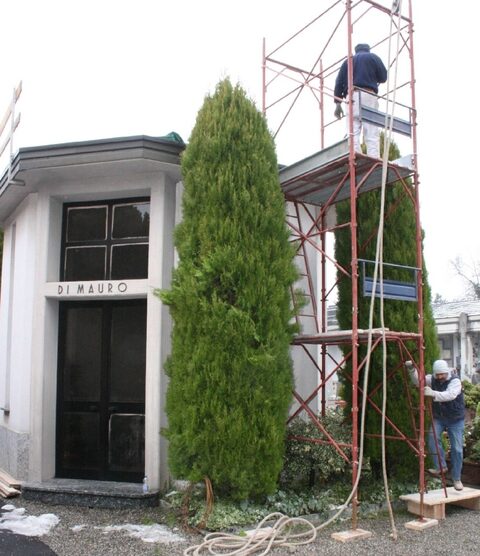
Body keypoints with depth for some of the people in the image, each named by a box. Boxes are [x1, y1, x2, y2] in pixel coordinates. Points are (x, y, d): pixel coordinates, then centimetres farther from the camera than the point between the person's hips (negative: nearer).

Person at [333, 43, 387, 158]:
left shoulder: (348, 61, 24)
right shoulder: (373, 57, 17)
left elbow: (339, 82, 13)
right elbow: (383, 77, 11)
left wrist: (338, 103, 10)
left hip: (352, 95, 2)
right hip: (369, 95, -2)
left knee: (353, 132, -7)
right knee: (372, 133, -9)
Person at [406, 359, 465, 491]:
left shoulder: (455, 381, -20)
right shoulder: (432, 379, -2)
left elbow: (450, 395, -37)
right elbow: (418, 381, -4)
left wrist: (433, 393, -54)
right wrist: (412, 370, -22)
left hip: (455, 420, -3)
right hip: (438, 418, 3)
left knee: (457, 449, -1)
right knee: (433, 436, -24)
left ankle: (456, 478, 14)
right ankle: (441, 466, -13)